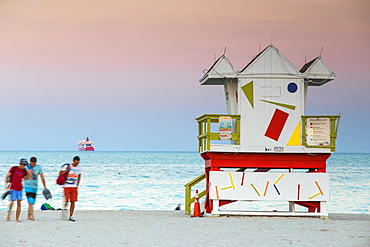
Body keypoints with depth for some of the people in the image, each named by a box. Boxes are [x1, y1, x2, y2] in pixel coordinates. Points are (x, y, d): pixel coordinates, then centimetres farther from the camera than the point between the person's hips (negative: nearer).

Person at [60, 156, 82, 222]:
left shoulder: (79, 168, 4)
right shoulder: (67, 166, -8)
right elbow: (60, 173, -10)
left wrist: (77, 185, 10)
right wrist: (67, 170, -22)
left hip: (74, 187, 3)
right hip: (67, 186, -3)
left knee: (73, 202, -1)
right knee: (66, 201, -10)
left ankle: (71, 216, 4)